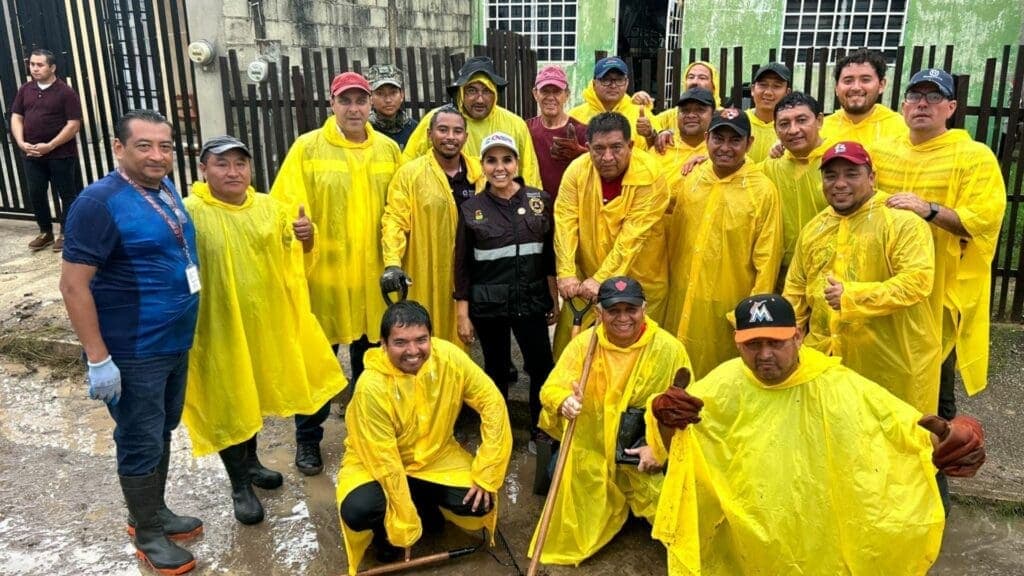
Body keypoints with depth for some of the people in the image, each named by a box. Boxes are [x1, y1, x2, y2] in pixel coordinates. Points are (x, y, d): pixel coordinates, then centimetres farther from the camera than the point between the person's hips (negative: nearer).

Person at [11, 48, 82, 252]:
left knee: (67, 194, 4)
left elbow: (74, 124, -14)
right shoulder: (25, 90, 9)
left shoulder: (66, 92, -9)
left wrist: (50, 146, -18)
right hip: (32, 155, 6)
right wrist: (21, 142, -7)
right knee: (36, 194, 10)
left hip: (61, 154, -5)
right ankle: (45, 232, 25)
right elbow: (16, 118, 10)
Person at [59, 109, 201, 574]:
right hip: (133, 354, -8)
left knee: (162, 432, 21)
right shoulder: (99, 202, -19)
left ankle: (156, 510, 40)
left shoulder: (166, 188, 5)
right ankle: (147, 533, 25)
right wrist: (98, 359, -22)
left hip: (175, 343, 8)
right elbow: (73, 285, -20)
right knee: (141, 443, 7)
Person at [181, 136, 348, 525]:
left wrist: (306, 238, -11)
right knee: (228, 402, 7)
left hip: (264, 320, 5)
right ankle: (240, 486, 24)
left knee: (254, 393, 21)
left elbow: (294, 258, 9)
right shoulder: (189, 213, -15)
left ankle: (251, 462, 43)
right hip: (218, 325, -5)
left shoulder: (269, 207, 1)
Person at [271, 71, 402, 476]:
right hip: (323, 273, -3)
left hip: (373, 275, 3)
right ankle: (307, 439, 26)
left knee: (370, 360, 16)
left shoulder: (388, 149, 6)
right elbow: (287, 205, -7)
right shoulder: (307, 147, -3)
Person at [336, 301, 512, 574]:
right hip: (375, 462, -3)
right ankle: (386, 529, 6)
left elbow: (492, 403, -16)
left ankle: (427, 506, 15)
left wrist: (486, 475, -18)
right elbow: (384, 461, -25)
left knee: (479, 503, -18)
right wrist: (406, 527, -19)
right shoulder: (372, 386, -30)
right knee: (357, 511, -31)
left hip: (434, 454, 3)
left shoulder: (448, 357, -23)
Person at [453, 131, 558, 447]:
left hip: (531, 301, 0)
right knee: (496, 369, 12)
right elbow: (462, 266, 0)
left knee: (542, 366, 0)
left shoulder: (541, 200, 0)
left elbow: (551, 255, 5)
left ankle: (541, 431, 21)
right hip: (487, 305, 0)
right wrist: (463, 314, -2)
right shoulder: (471, 208, -2)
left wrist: (555, 299, 4)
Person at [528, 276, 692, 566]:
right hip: (592, 450, 1)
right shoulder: (584, 344, -7)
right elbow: (552, 387, -11)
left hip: (647, 455, 0)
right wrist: (565, 401, -36)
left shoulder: (669, 348, -8)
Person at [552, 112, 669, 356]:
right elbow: (565, 223, -12)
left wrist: (601, 280, -26)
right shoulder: (577, 170, -8)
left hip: (638, 281, -3)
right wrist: (566, 274, -21)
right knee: (569, 342, 12)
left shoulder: (649, 175, -19)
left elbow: (632, 236, -23)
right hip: (585, 280, 3)